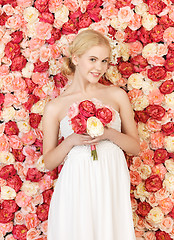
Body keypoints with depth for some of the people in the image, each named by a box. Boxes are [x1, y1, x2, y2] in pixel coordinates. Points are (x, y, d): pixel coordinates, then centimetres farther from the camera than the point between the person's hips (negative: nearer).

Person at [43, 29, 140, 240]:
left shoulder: (117, 95, 5)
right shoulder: (54, 107, 1)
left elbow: (135, 147, 7)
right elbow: (48, 162, 5)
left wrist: (109, 133, -11)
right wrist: (71, 141, -13)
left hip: (113, 183, 2)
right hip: (77, 186, -1)